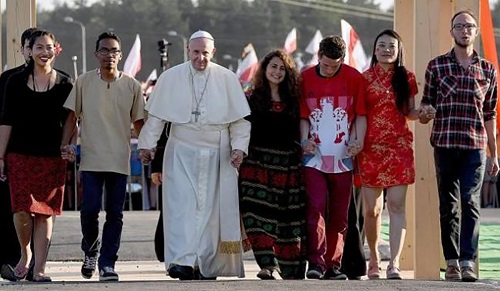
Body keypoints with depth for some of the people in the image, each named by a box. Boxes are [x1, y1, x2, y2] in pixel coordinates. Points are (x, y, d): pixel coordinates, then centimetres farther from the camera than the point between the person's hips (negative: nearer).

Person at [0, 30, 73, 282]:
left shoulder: (64, 84, 7)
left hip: (52, 157, 1)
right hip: (20, 155, -1)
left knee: (45, 212, 0)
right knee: (22, 210, -10)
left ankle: (39, 268, 5)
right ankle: (25, 256, 15)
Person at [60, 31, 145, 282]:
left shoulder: (131, 86, 5)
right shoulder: (83, 82, 3)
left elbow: (138, 122, 11)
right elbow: (72, 116, 8)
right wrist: (65, 144, -2)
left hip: (120, 160, 1)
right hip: (91, 158, -1)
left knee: (115, 213, 0)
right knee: (90, 209, -8)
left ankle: (107, 264, 5)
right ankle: (90, 252, 18)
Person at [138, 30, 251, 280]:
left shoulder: (227, 79, 2)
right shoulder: (170, 78, 3)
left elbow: (240, 118, 4)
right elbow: (156, 115, 7)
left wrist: (239, 147, -5)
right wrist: (147, 144, 3)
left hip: (216, 155, 1)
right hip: (181, 153, 0)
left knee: (210, 208, 1)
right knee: (182, 205, -12)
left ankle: (205, 264, 8)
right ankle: (182, 261, -19)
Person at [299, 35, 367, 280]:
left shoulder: (354, 78, 3)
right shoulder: (305, 78, 5)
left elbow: (360, 114, 6)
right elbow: (302, 115, 10)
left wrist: (359, 140, -8)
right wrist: (305, 139, -5)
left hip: (342, 157, 1)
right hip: (314, 156, 0)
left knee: (339, 213, 4)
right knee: (316, 207, -12)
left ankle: (333, 264, 11)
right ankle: (316, 262, -13)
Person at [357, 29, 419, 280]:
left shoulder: (406, 78, 9)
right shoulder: (364, 78, 6)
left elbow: (409, 112, 14)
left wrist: (421, 113, -8)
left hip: (399, 147, 0)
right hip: (371, 147, 0)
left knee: (397, 206, -10)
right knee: (372, 209, 2)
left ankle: (394, 264, -16)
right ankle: (374, 259, 21)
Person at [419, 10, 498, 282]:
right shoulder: (436, 66, 7)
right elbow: (426, 105, 11)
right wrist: (424, 113, -14)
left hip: (475, 146, 0)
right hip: (444, 144, 0)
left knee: (470, 203, -11)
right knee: (448, 206, 4)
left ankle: (468, 262, -15)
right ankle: (452, 262, 10)